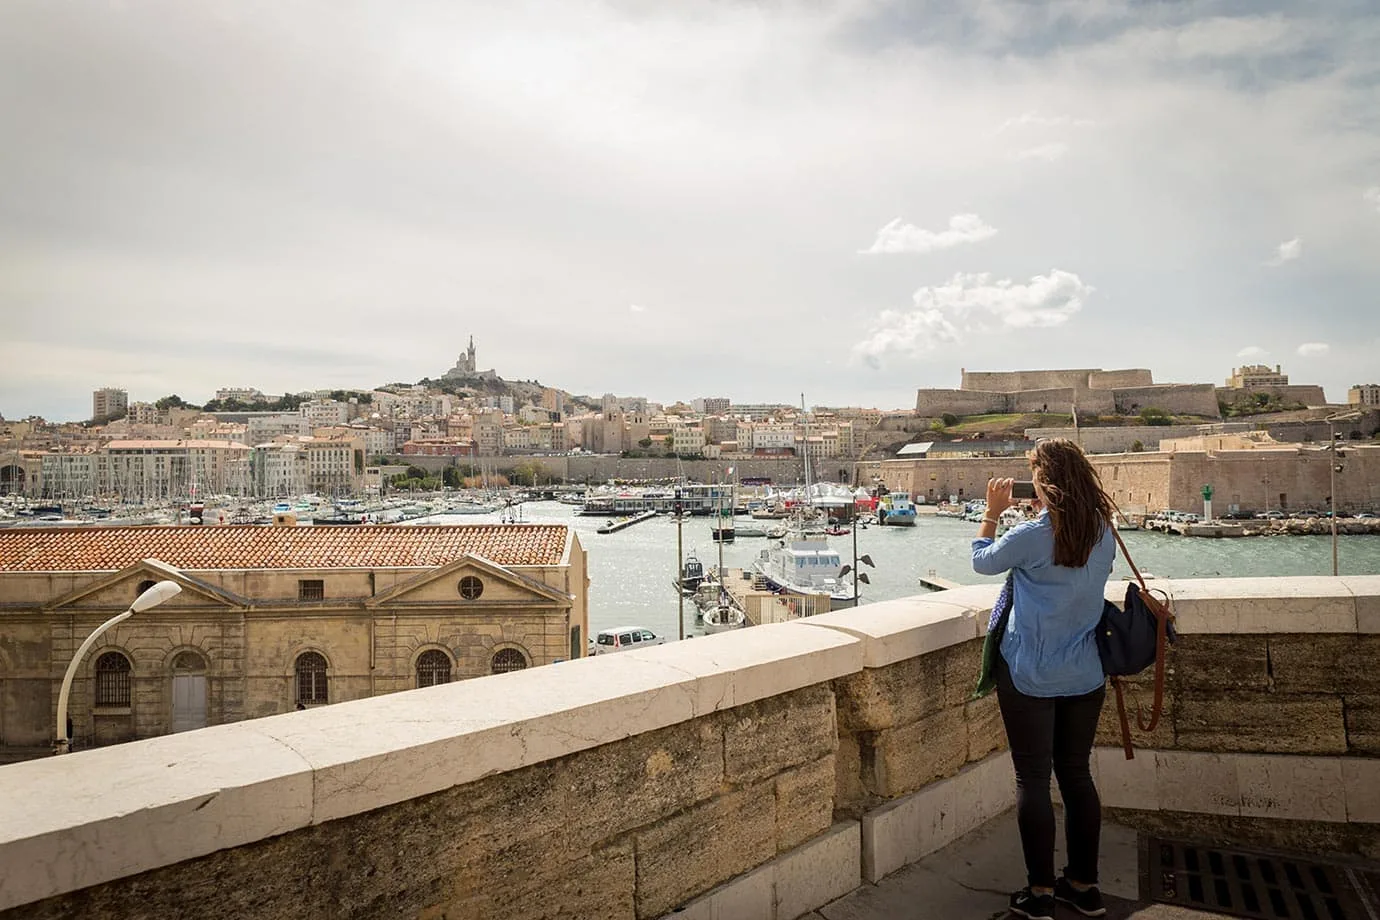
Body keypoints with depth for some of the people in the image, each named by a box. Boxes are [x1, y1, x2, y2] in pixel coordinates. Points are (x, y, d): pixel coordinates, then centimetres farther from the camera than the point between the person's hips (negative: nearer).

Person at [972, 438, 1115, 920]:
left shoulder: (1032, 536, -18)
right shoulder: (1104, 532, 0)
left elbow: (982, 561, -1)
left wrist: (993, 511, 10)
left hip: (1030, 675, -6)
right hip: (1084, 675, 6)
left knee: (1033, 779, 5)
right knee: (1077, 775, 16)